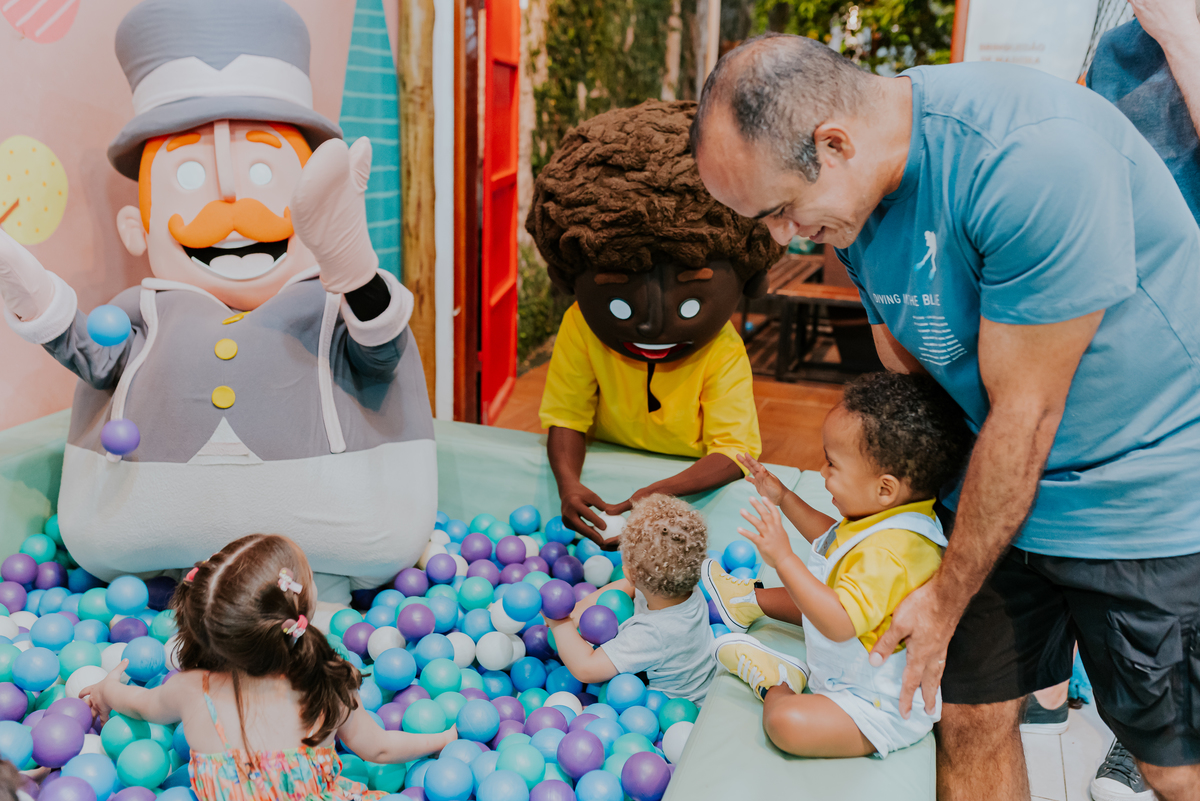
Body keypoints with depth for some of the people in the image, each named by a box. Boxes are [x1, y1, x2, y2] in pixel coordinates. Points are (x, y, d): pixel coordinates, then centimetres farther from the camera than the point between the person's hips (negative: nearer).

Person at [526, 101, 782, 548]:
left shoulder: (723, 350, -16)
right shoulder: (582, 327, -13)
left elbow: (734, 451, -20)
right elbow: (565, 418, -10)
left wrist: (661, 492, -37)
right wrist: (568, 484, -31)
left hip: (692, 483, -1)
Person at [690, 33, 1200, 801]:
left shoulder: (1033, 157, -29)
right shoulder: (854, 194, -4)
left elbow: (1025, 412, -23)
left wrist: (947, 600, -10)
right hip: (1004, 490, 6)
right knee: (971, 719, 9)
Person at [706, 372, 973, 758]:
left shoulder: (888, 553, -38)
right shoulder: (885, 515, -3)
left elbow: (838, 624, -43)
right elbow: (833, 540, 17)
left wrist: (784, 558, -44)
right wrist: (784, 498, 13)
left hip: (883, 708, -10)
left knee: (787, 723, -29)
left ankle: (776, 682, -1)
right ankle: (753, 599, 48)